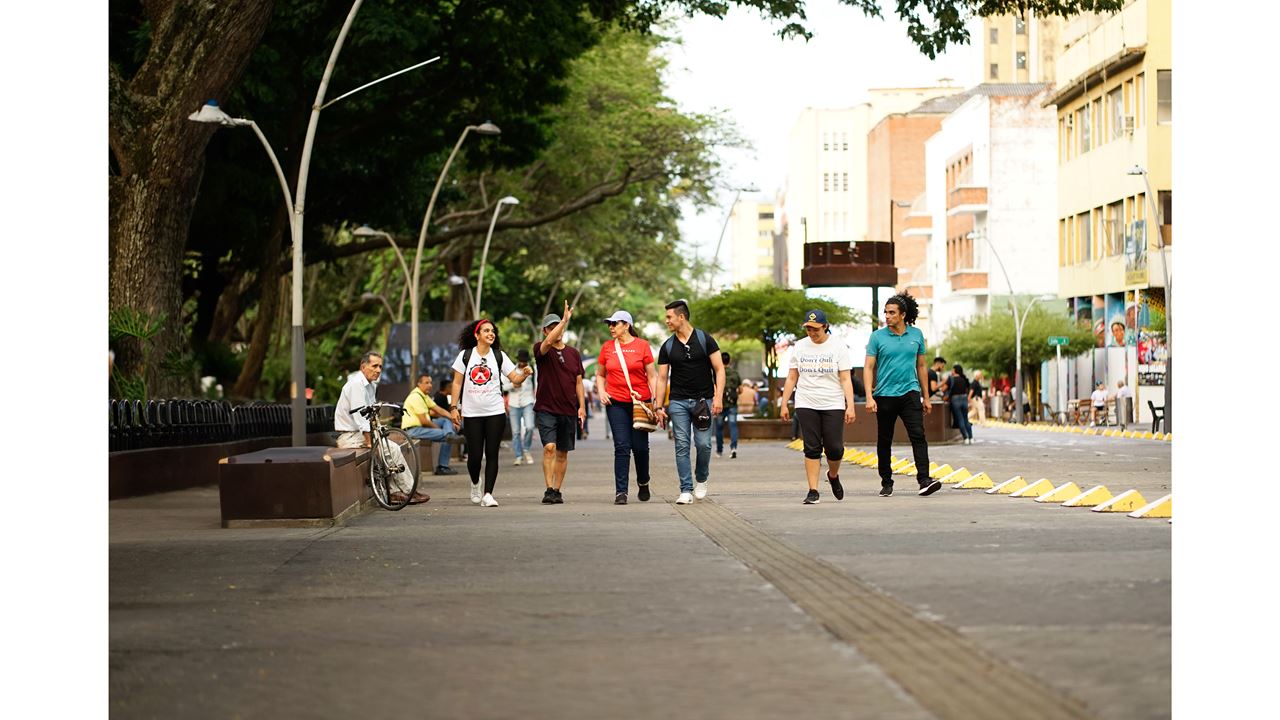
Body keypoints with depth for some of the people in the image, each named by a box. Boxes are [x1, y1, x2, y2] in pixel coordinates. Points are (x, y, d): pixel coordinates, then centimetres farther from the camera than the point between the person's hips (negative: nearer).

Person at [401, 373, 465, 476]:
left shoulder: (425, 396, 19)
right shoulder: (416, 397, -15)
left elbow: (440, 410, 13)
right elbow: (424, 421, -19)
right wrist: (438, 428, -6)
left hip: (421, 426, 10)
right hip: (413, 430, -10)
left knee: (446, 420, -2)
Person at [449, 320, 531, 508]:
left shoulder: (499, 356, 6)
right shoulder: (465, 355, 3)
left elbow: (515, 379, 3)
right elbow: (457, 383, 5)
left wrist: (525, 374, -19)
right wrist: (454, 407, -1)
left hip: (495, 413, 1)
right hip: (472, 414, -1)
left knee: (492, 455, -4)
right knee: (475, 455, 0)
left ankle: (488, 494, -1)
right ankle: (475, 484, 29)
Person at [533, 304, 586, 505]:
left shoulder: (573, 353, 11)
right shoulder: (541, 350, -1)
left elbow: (578, 382, 13)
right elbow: (549, 341, -25)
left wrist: (582, 407, 5)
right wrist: (565, 319, -28)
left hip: (568, 411, 4)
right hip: (546, 409, -4)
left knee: (562, 453, 7)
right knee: (549, 448, -18)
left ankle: (557, 490, 15)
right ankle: (549, 490, -16)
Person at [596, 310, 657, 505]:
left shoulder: (642, 346, 1)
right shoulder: (607, 348, 8)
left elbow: (651, 376, 3)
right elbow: (600, 374, 19)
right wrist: (601, 392, 1)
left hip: (640, 401, -1)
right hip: (616, 403, 1)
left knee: (640, 446, 2)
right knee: (622, 447, -5)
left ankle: (643, 483, 28)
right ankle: (620, 492, -5)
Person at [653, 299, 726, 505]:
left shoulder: (704, 339, -1)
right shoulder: (667, 347, 6)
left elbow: (719, 369, -2)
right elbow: (662, 378, 8)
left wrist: (718, 397, -13)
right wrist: (659, 407, 1)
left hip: (703, 400, -2)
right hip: (678, 402, 2)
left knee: (703, 444, -7)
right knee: (682, 446, -4)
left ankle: (702, 478, 19)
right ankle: (686, 490, -1)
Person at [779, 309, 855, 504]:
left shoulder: (838, 346, 0)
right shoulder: (799, 346, 8)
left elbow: (845, 379, -2)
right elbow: (792, 378, 12)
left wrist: (850, 406, -10)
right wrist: (784, 404, 8)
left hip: (833, 405, -2)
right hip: (806, 405, 2)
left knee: (835, 448, -5)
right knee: (812, 448, -3)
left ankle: (833, 476, 26)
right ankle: (813, 491, 0)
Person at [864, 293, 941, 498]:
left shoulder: (916, 335, 6)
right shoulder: (877, 337, -1)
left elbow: (921, 366, 14)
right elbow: (868, 367, -3)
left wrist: (926, 397, 15)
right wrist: (869, 397, -15)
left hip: (910, 393, 1)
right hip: (884, 395, 0)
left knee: (918, 435, -13)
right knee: (884, 441, 7)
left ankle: (924, 480, -19)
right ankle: (886, 483, 20)